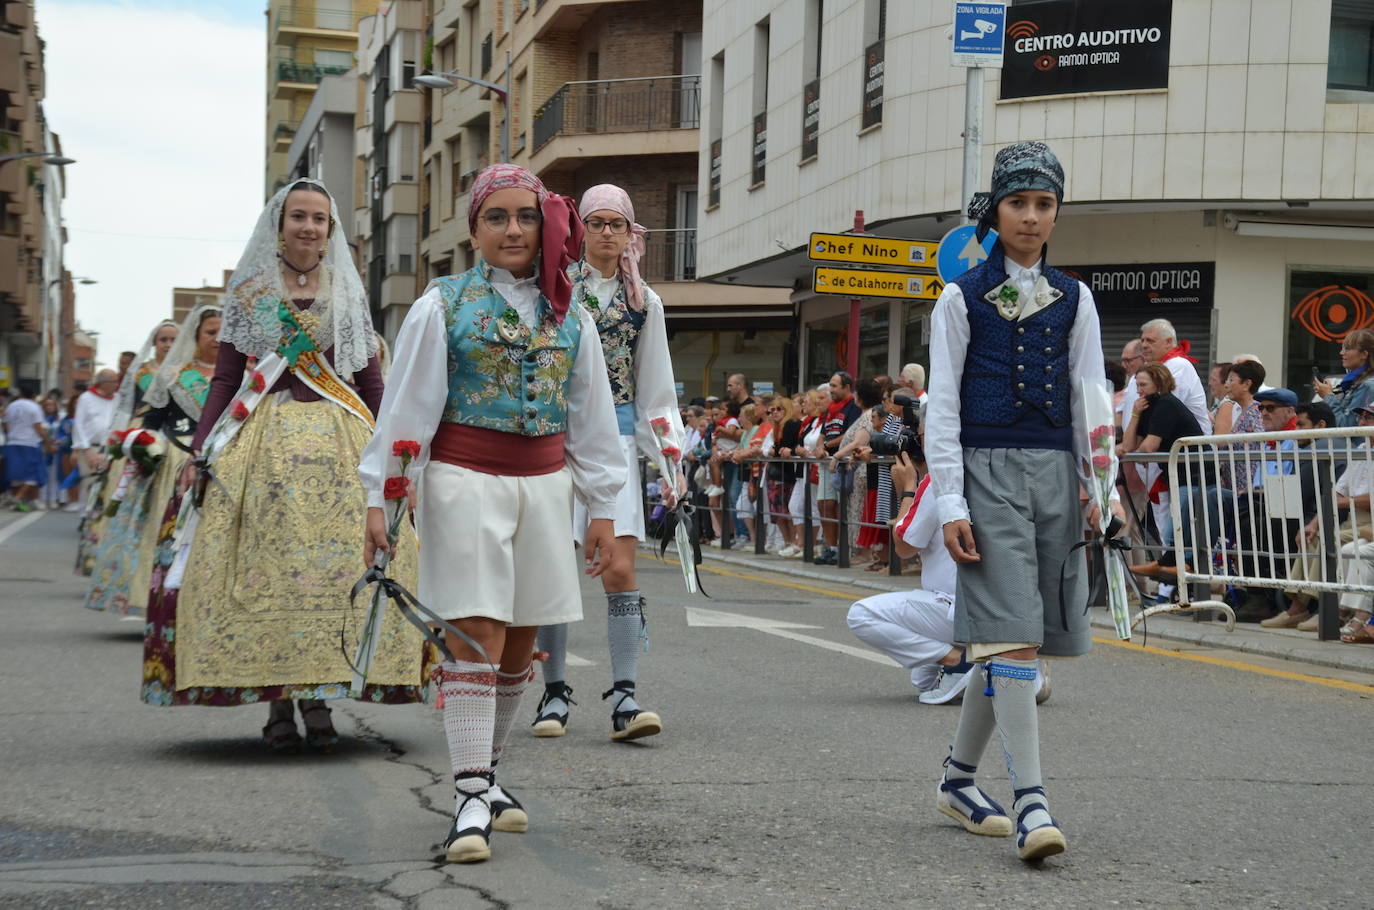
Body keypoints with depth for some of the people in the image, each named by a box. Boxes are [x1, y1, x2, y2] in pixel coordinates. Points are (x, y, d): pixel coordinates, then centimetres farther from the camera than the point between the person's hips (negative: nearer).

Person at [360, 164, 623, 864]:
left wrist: (602, 508, 11)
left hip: (544, 485, 4)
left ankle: (487, 773, 26)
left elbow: (592, 417, 14)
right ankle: (469, 800, -11)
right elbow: (405, 407, -2)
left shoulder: (569, 317, 11)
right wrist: (379, 498, -7)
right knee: (476, 634, -11)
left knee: (519, 641, 9)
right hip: (465, 482, -4)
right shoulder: (442, 305, 0)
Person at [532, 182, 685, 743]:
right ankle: (554, 693, 9)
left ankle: (624, 697, -10)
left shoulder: (644, 302, 12)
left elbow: (656, 390, 15)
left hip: (617, 437, 1)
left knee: (620, 568, -8)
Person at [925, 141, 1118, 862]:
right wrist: (950, 504, -6)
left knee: (1006, 638, 7)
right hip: (989, 471, -4)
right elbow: (942, 404, 1)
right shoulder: (962, 298, 3)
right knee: (1013, 635, -13)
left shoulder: (1074, 300, 13)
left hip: (1055, 471, 4)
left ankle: (958, 779, 22)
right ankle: (1030, 800, -15)